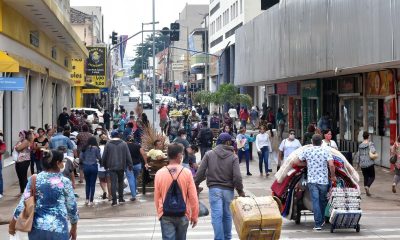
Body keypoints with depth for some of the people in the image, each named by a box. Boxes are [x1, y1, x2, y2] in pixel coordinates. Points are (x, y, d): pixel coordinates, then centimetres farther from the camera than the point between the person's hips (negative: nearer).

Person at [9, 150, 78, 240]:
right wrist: (74, 229, 14)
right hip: (58, 230, -3)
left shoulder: (34, 180, -1)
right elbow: (72, 207, 0)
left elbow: (23, 204, -1)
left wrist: (12, 224, 10)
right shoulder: (65, 182, -6)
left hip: (37, 228, 3)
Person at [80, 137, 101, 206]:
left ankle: (87, 199, 14)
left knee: (87, 183, 17)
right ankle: (91, 201, 3)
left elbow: (80, 158, 1)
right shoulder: (96, 148, -6)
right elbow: (99, 157, -6)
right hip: (93, 166, -3)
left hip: (85, 166, 3)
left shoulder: (84, 148, 2)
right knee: (92, 184, 3)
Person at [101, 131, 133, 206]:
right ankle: (121, 198, 20)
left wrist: (105, 166, 15)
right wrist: (130, 166, 6)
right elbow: (128, 156, 0)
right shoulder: (124, 144, 0)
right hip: (121, 166, 1)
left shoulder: (108, 144, -2)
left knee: (113, 183, -1)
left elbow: (104, 157, 3)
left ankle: (114, 200, -6)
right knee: (120, 182, 17)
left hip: (112, 167, -1)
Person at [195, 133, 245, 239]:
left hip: (214, 189, -1)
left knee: (217, 216, -3)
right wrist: (240, 190, 3)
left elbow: (200, 172, -4)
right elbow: (237, 176, -9)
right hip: (228, 190, 1)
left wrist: (196, 184, 8)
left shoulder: (209, 154, 0)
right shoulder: (233, 157, -3)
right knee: (227, 215, 15)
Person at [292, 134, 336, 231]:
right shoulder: (326, 151, -4)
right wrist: (333, 176, 0)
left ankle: (318, 224, -8)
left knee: (315, 201, -2)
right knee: (322, 201, 18)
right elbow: (331, 165, -15)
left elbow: (296, 162, 6)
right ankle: (321, 221, 30)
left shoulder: (307, 151, 1)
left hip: (312, 180, 0)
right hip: (323, 180, 0)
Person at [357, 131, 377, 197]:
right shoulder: (370, 144, -8)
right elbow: (373, 151, -25)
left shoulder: (360, 145, 6)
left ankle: (367, 192, 11)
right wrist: (375, 154, -2)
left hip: (362, 164, 4)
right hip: (370, 163, -4)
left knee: (365, 177, 12)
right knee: (372, 177, 6)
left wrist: (358, 163, 22)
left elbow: (358, 155, 10)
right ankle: (367, 186, -20)